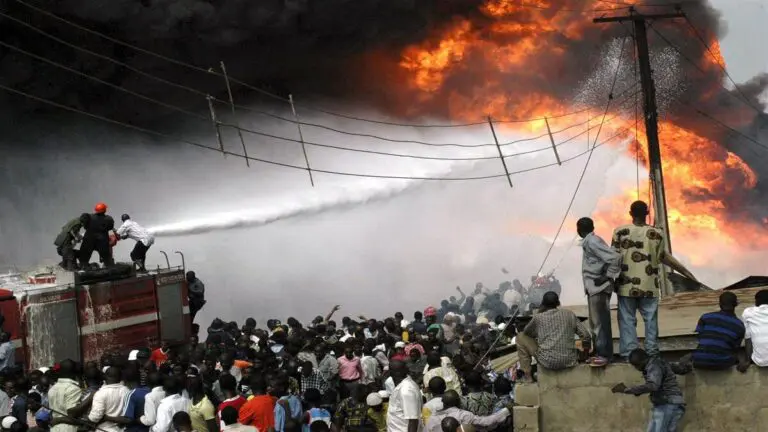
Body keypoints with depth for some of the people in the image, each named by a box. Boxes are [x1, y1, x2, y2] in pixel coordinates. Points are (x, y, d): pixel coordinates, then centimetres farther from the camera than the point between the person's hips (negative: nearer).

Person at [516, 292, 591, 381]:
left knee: (521, 337, 17)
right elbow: (586, 336, 7)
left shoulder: (538, 317, -1)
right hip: (569, 362, 4)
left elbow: (527, 332, 17)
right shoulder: (570, 314, 7)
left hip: (548, 362, -4)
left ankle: (527, 375, 14)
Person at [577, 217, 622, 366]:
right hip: (593, 288, 10)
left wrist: (608, 276, -16)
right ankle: (599, 353, 18)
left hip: (599, 288, -10)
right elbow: (608, 257, 20)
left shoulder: (592, 242, -15)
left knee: (601, 322, -9)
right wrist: (608, 275, 13)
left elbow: (614, 258, -22)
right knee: (595, 323, 13)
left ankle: (604, 355, -9)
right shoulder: (589, 242, 14)